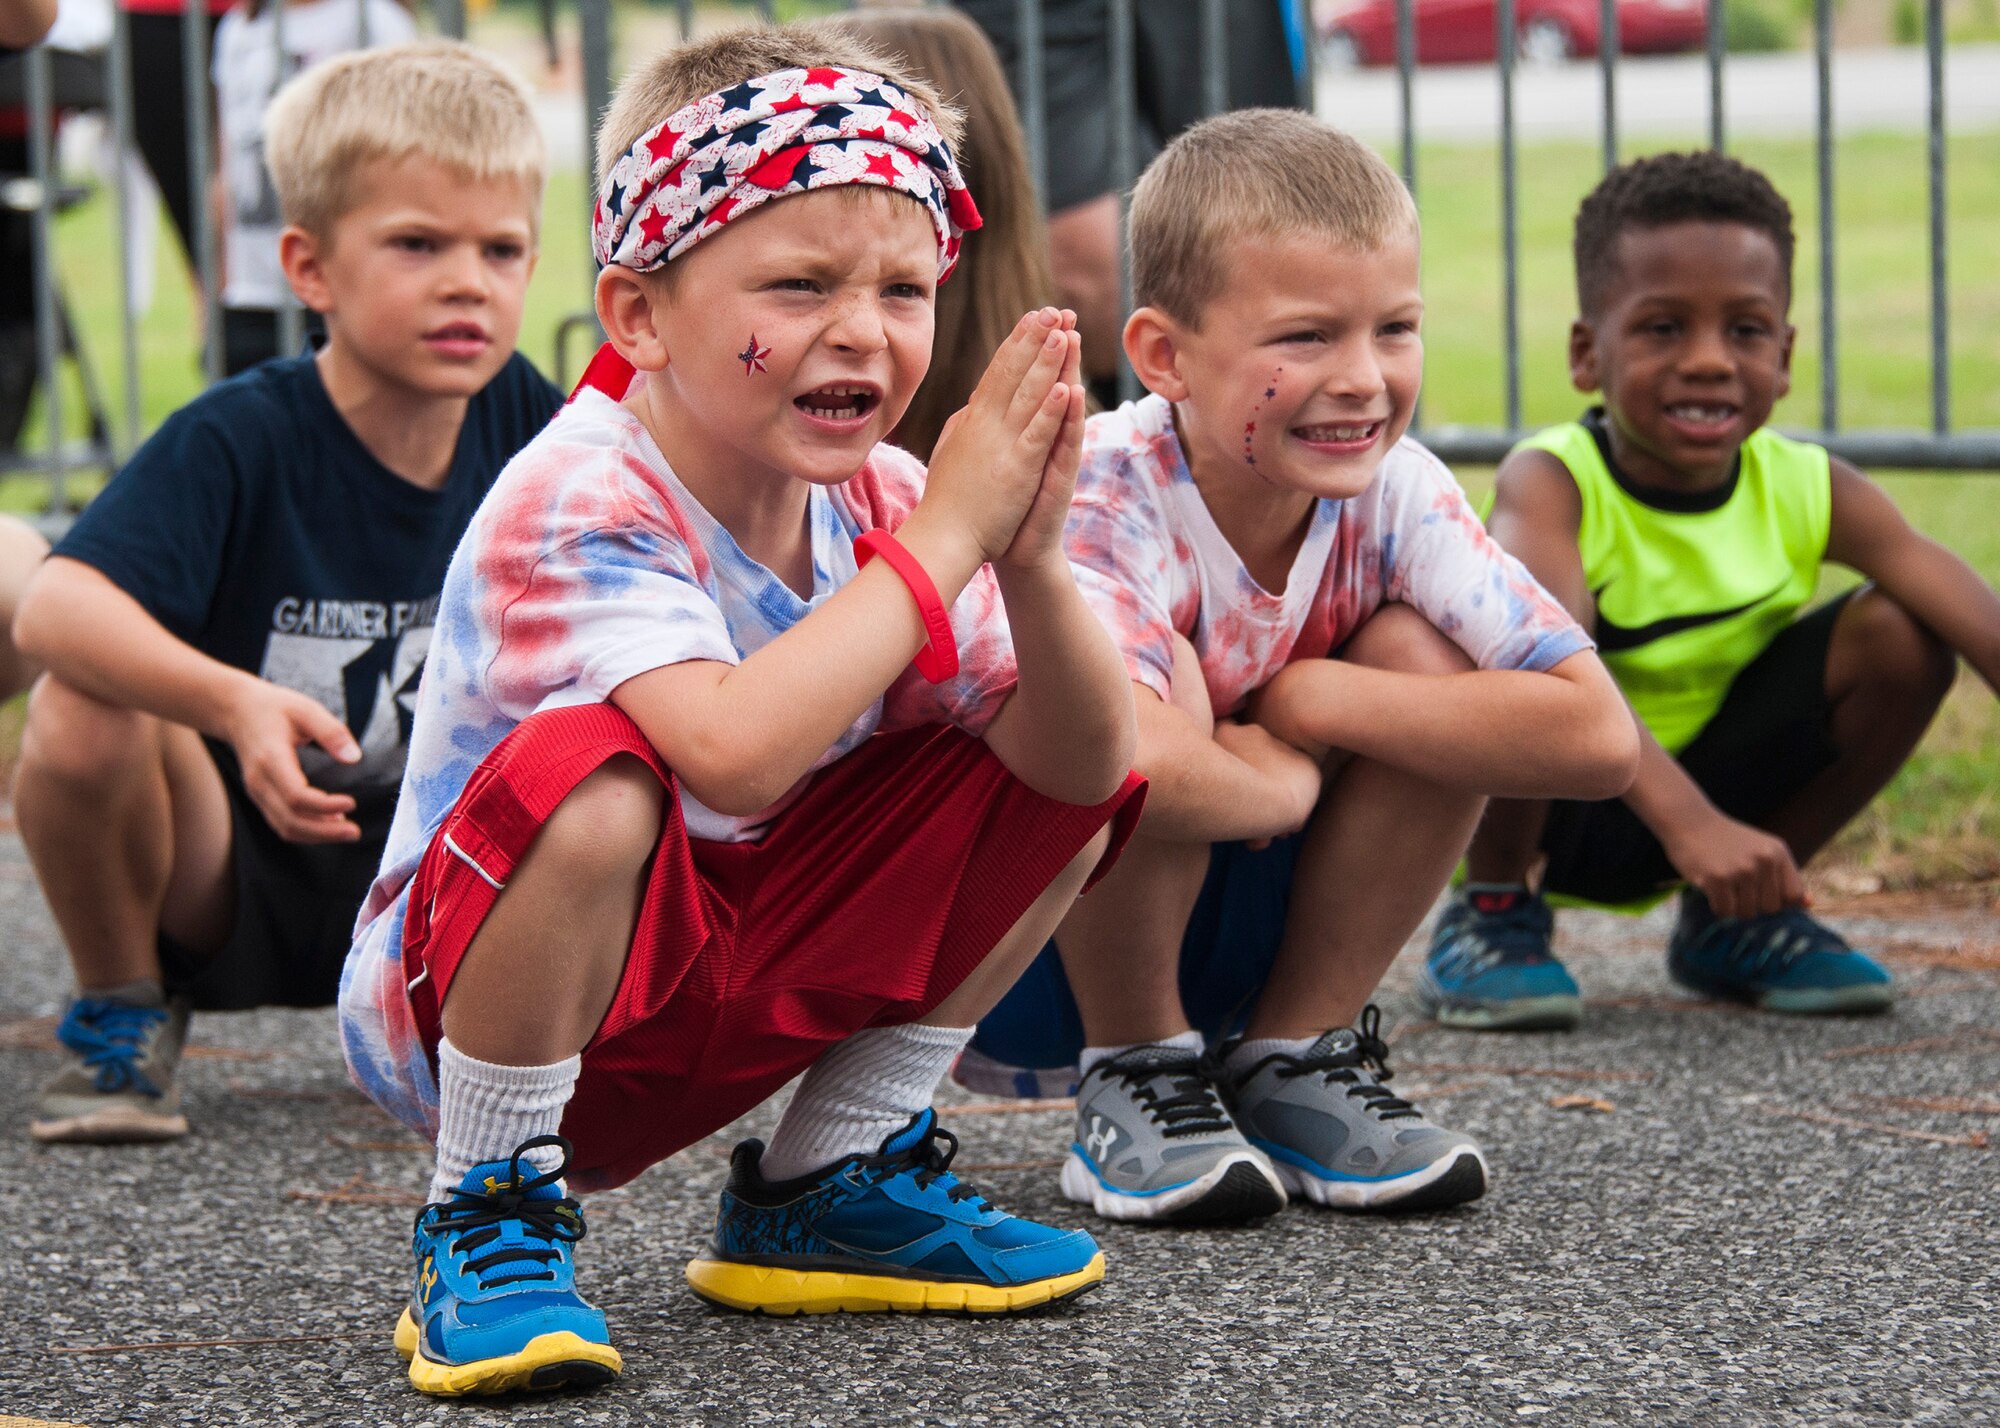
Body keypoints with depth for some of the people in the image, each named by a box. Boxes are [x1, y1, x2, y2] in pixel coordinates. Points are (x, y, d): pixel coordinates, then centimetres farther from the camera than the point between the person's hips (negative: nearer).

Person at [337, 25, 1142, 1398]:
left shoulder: (873, 503, -3)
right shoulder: (577, 508, -26)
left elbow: (1086, 769, -6)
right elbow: (734, 755, -44)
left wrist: (1030, 557, -25)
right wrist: (945, 539, -35)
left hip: (724, 994, 7)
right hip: (454, 1010, -7)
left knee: (1049, 775, -1)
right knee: (591, 775, -38)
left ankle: (830, 1183, 11)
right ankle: (490, 1227, -17)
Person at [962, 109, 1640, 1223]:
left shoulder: (1394, 492, -13)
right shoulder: (1107, 502, -29)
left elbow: (1600, 738, -22)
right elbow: (1124, 768, -50)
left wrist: (1305, 697, -24)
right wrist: (1282, 774, -28)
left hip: (1217, 948, 5)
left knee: (1430, 662, -16)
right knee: (1157, 696, -33)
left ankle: (1296, 1061, -1)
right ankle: (1134, 1084, -10)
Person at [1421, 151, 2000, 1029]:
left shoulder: (1808, 493, -12)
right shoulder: (1551, 485, -26)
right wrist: (1688, 821, -58)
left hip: (1716, 795, 5)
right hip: (1527, 810, -5)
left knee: (1901, 637, -13)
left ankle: (1733, 924, 7)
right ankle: (1494, 911, -8)